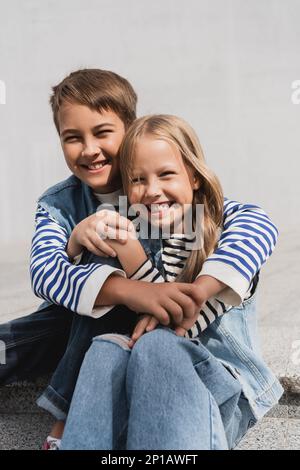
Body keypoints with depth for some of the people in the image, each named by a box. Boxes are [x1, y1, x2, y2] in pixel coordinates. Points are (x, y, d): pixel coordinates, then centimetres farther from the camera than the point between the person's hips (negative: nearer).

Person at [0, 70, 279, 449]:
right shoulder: (57, 205, -8)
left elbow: (258, 223, -30)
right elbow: (43, 271, -29)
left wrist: (198, 291, -48)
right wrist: (128, 290, -48)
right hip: (75, 321, 2)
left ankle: (66, 417, -25)